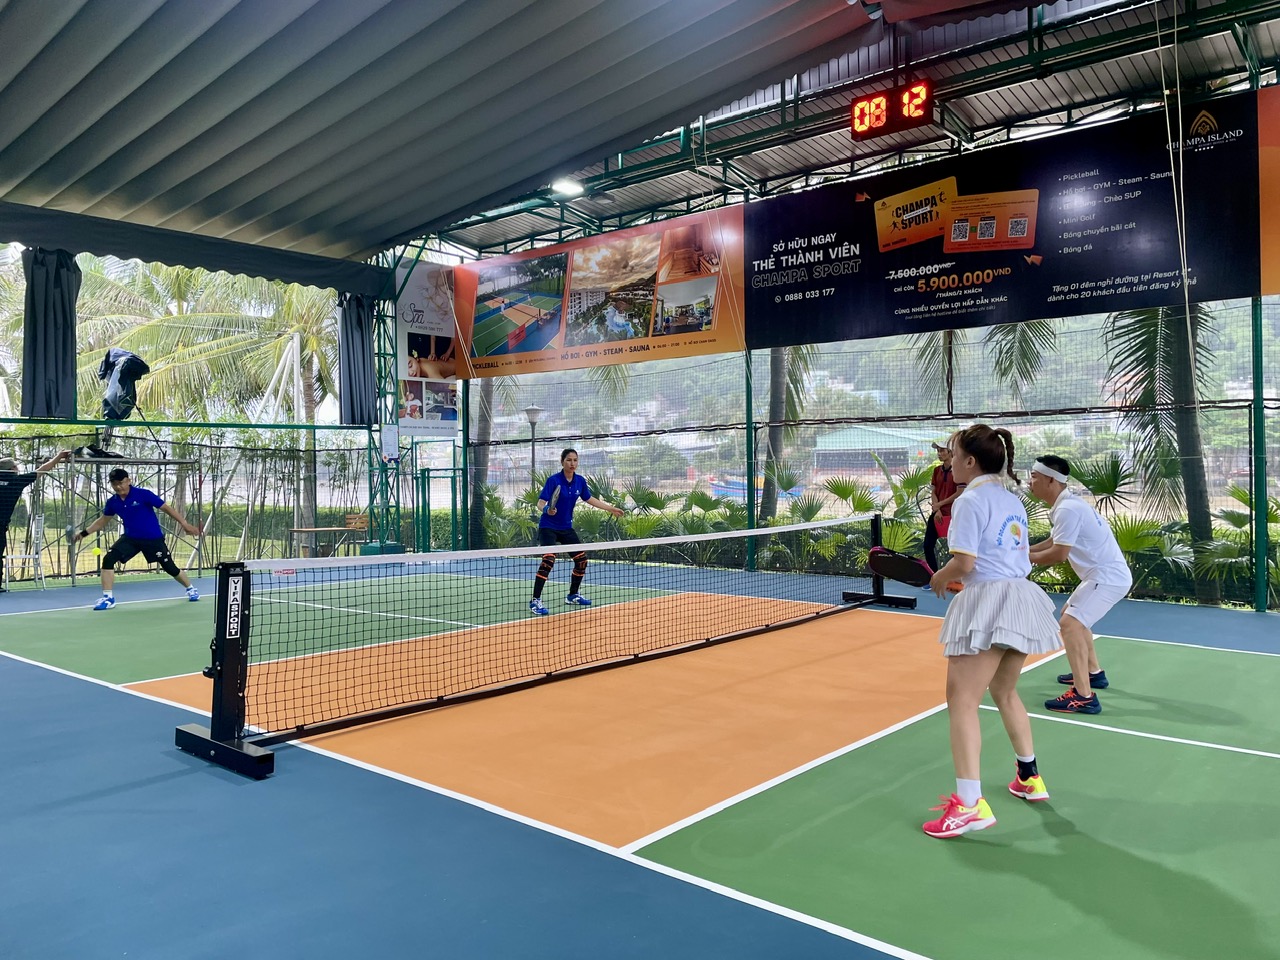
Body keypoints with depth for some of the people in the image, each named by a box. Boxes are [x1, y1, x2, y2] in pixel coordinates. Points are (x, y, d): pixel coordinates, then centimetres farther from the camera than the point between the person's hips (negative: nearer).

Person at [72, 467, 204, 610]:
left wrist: (185, 524, -18)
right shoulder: (112, 502, -2)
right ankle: (108, 597, -5)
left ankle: (190, 589, 31)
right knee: (108, 560, -16)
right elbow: (103, 520, 16)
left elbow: (166, 508, -14)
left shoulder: (143, 494, -17)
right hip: (130, 538, 4)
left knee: (170, 568, 3)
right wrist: (84, 533, 11)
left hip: (153, 539, -4)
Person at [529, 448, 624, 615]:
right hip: (548, 527, -7)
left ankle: (573, 596, 27)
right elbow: (541, 503, -22)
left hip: (566, 527, 7)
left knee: (582, 559, 7)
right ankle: (535, 601, -15)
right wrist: (546, 510, -44)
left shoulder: (580, 481, -1)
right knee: (548, 560, -23)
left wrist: (611, 508, 18)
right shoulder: (553, 480, -18)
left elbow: (589, 499, 15)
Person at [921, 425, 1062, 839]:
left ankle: (970, 804, -13)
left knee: (962, 701, -8)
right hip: (1020, 596, 9)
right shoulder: (1012, 501, 15)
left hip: (987, 603, -9)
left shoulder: (971, 500, -11)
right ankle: (1030, 778, 37)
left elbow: (964, 562, -18)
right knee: (1005, 692, 26)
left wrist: (940, 578, 1)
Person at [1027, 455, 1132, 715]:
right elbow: (1053, 542, 16)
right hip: (1105, 574, 11)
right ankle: (1093, 672, 39)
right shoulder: (1067, 505, 11)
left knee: (1070, 623, -20)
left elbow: (1059, 553, -23)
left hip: (1108, 576, -11)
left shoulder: (1068, 509, -21)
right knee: (1072, 616, 27)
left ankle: (1084, 697, -22)